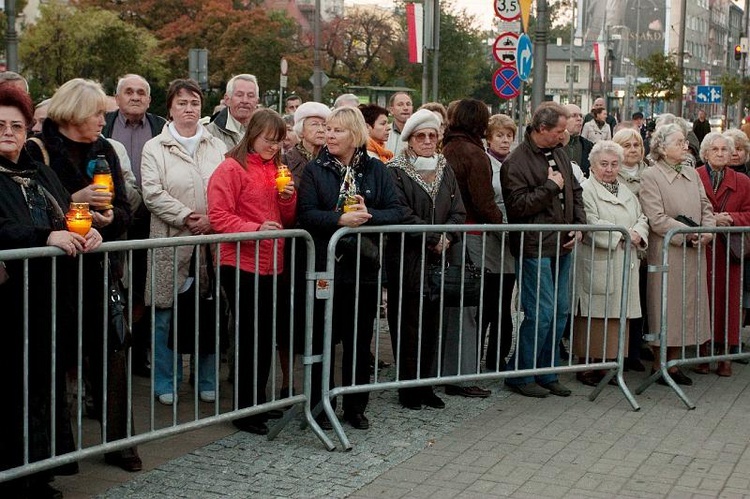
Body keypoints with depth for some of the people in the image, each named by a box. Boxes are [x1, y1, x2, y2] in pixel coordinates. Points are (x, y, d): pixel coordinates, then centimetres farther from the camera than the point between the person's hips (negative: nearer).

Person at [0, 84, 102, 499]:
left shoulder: (41, 173, 17)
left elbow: (69, 217, 19)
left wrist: (86, 233, -2)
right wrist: (46, 237, -24)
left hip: (54, 302, 6)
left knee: (50, 392, 10)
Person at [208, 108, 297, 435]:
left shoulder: (276, 169, 16)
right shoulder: (231, 168, -6)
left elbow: (288, 220, 19)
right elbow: (219, 217, -13)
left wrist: (288, 198, -1)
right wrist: (254, 229, -26)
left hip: (270, 265, 7)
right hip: (241, 264, -7)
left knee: (265, 335, 11)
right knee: (250, 335, -3)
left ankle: (258, 401, 24)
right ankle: (244, 409, 8)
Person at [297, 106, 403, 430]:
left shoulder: (376, 170, 7)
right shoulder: (314, 170, 1)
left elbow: (396, 211, 0)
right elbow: (305, 214, -10)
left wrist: (368, 217, -17)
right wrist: (340, 219, -24)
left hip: (365, 268, 2)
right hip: (325, 267, -2)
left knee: (359, 341, 9)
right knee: (323, 339, 4)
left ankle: (355, 406, 22)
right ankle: (319, 405, 17)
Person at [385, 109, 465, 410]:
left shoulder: (445, 170, 13)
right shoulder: (396, 171, -5)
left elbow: (458, 211, 7)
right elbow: (403, 215, -14)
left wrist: (446, 238, -10)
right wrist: (435, 237, -13)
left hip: (438, 261, 5)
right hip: (406, 260, -5)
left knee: (431, 324, 8)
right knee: (407, 325, -1)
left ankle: (424, 383, 18)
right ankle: (408, 387, 7)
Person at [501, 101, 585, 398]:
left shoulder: (559, 155, 14)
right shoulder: (516, 162, -11)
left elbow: (575, 192, 21)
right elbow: (517, 205, -19)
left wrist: (579, 226, 7)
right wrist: (550, 187, -14)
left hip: (562, 246, 8)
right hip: (535, 248, -8)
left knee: (560, 312, 11)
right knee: (541, 313, -9)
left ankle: (546, 373, 22)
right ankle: (520, 374, 6)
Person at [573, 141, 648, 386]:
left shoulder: (626, 191, 21)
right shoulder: (586, 190, -5)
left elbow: (642, 219, 18)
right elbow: (592, 226, -16)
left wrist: (637, 234, -4)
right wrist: (623, 234, -13)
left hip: (624, 265, 7)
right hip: (596, 267, -7)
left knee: (617, 316, 6)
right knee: (594, 316, -4)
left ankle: (607, 362, 14)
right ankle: (586, 366, 3)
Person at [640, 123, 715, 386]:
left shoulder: (692, 174, 13)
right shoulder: (651, 176, -8)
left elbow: (706, 207, 14)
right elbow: (657, 219, -15)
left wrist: (707, 231, -5)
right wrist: (690, 234, -16)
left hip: (693, 253, 7)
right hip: (666, 253, -6)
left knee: (686, 305, 10)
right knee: (664, 307, 0)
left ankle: (673, 364, 20)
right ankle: (659, 366, 11)